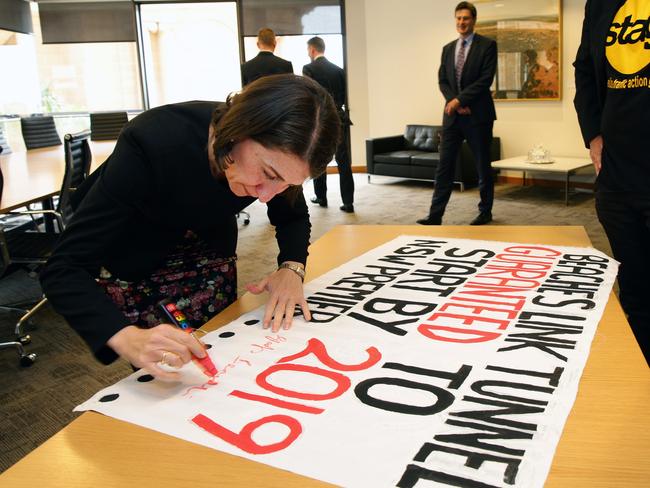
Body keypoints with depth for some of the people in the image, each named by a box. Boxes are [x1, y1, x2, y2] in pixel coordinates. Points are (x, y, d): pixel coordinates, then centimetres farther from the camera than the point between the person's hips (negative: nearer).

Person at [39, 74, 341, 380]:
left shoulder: (275, 152, -25)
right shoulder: (154, 142, -39)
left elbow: (294, 217, -5)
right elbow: (63, 270, -37)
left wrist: (291, 267, -26)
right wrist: (126, 338, -54)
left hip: (208, 248, 4)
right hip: (128, 259, -3)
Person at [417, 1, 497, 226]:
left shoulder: (487, 45, -2)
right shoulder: (448, 48, 14)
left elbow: (486, 79, -11)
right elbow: (442, 81, 9)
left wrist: (460, 99, -15)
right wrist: (454, 102, -8)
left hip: (478, 115, -4)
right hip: (452, 114, 4)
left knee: (483, 166, 6)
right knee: (444, 166, 0)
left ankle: (485, 212, 19)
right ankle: (435, 215, 1)